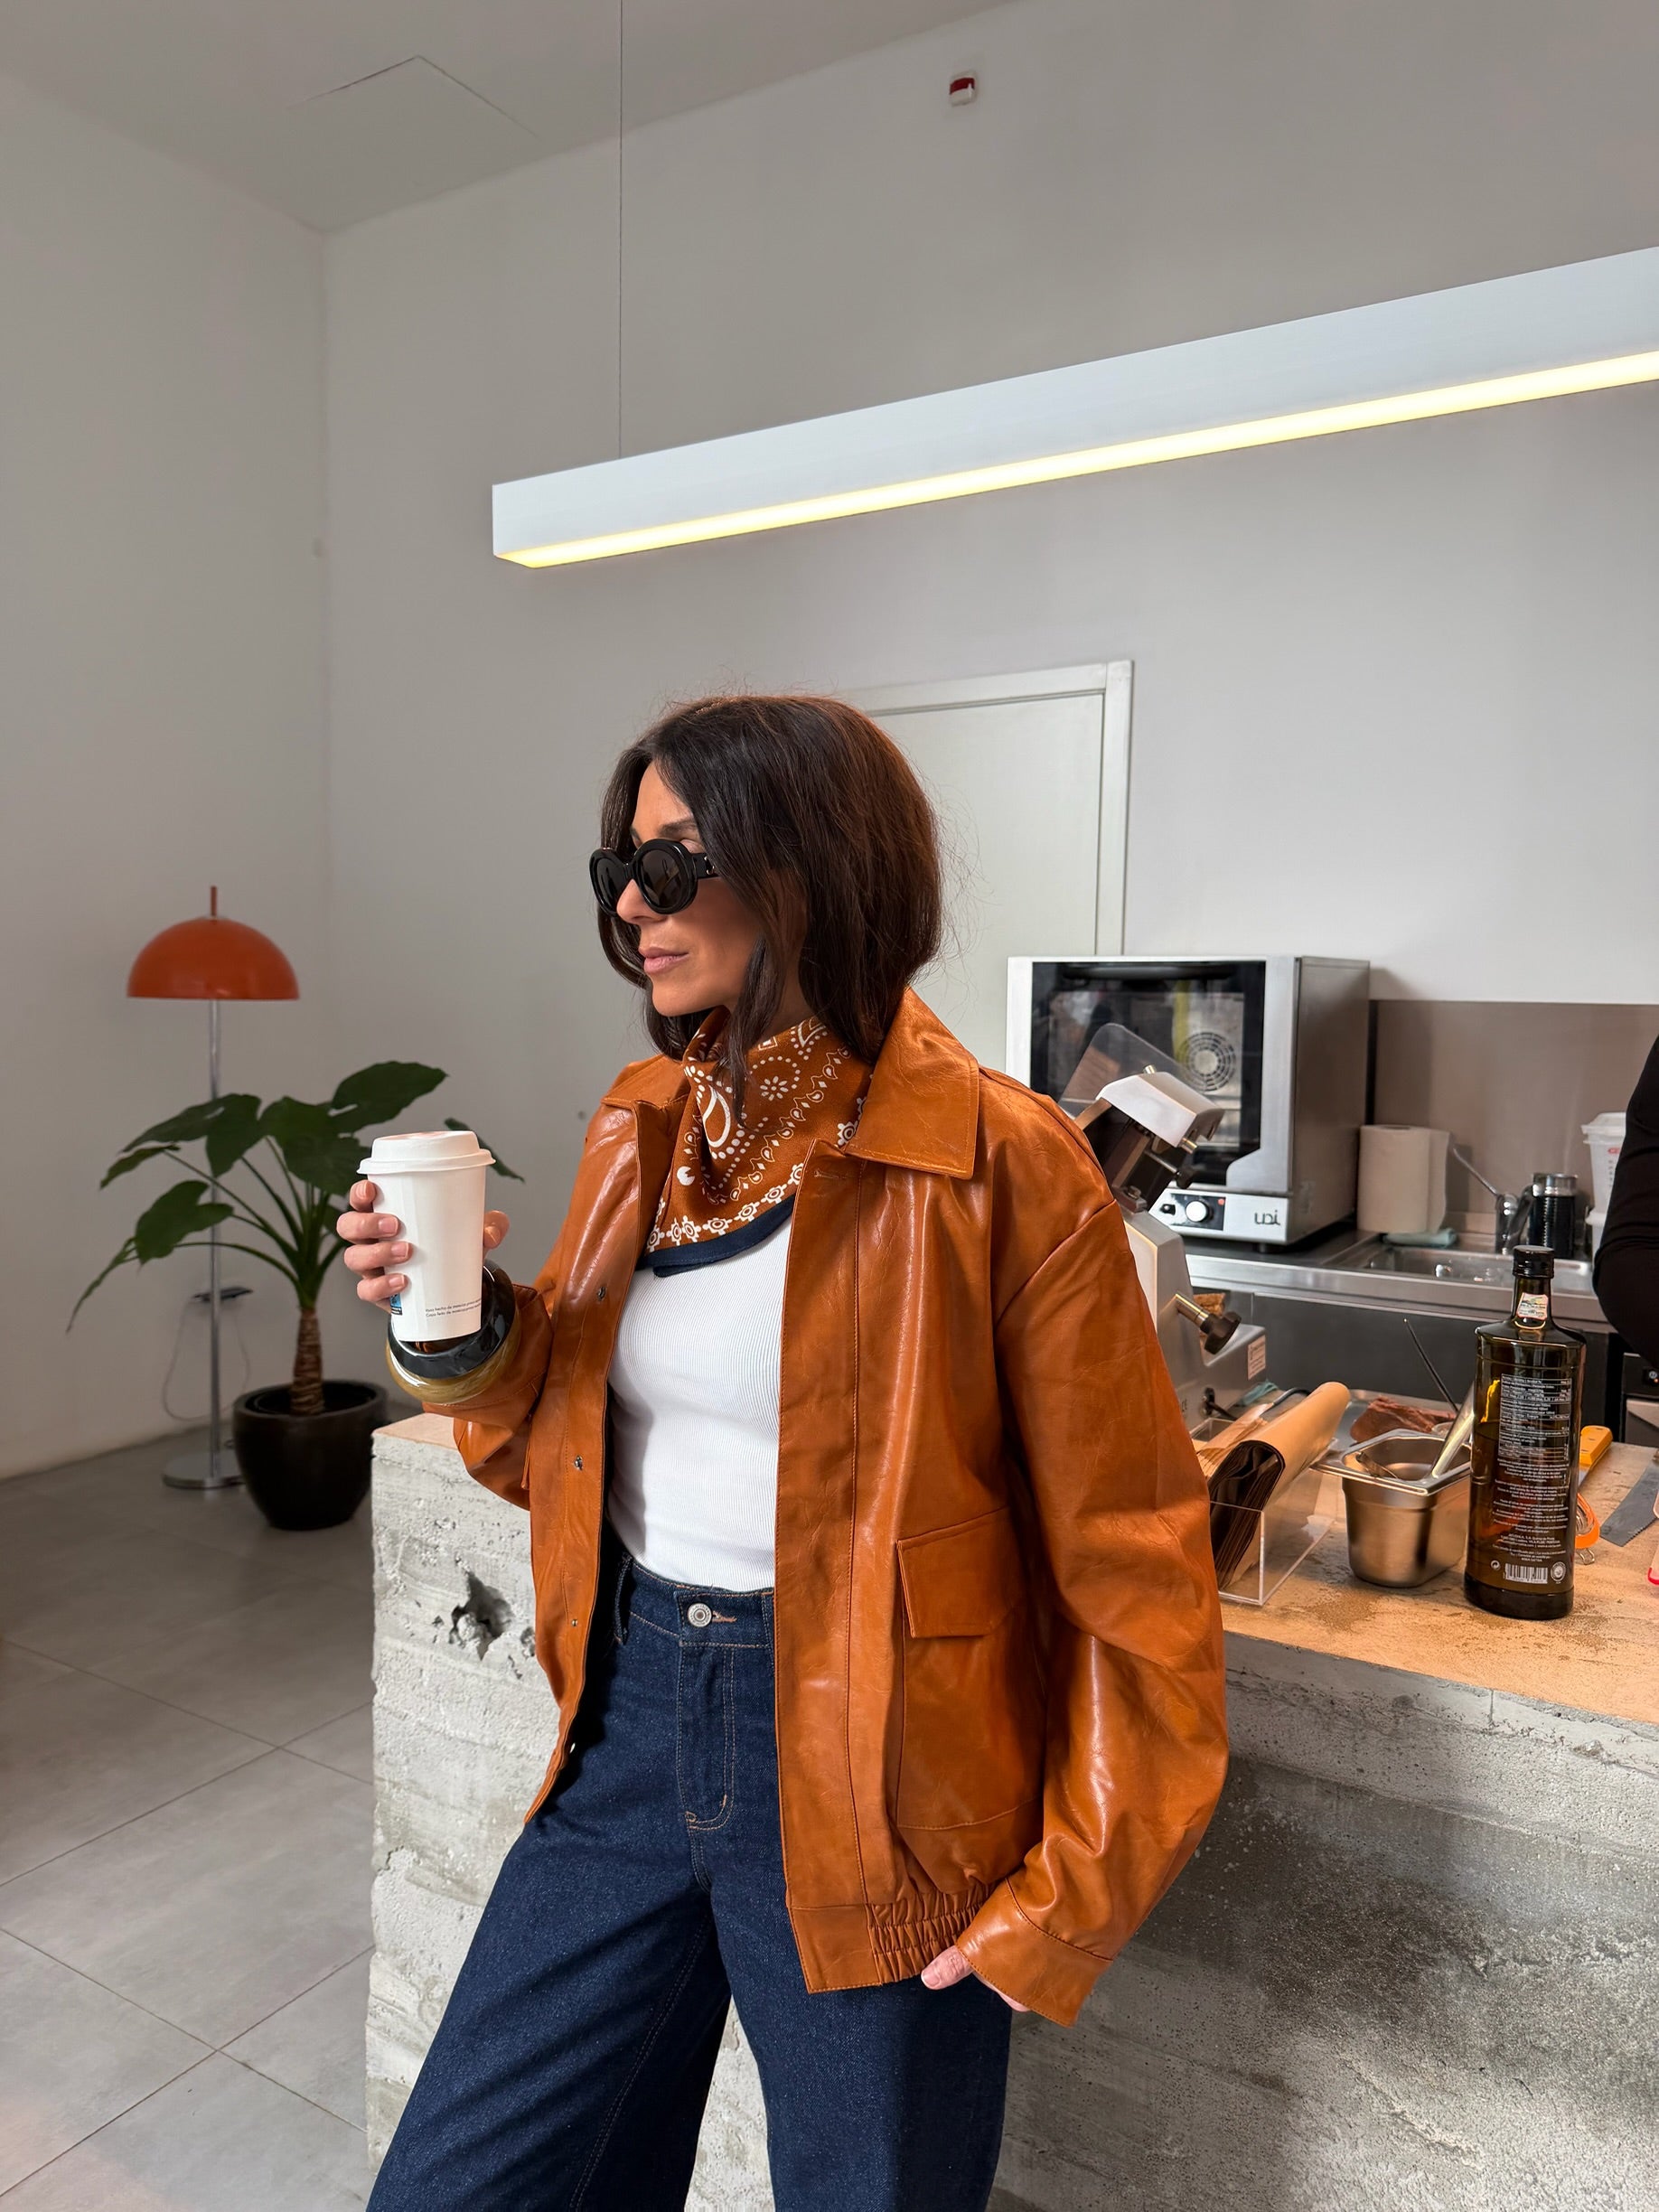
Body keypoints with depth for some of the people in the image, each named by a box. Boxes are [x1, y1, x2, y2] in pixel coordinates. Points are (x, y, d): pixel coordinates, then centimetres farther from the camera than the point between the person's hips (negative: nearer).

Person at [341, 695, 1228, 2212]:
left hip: (863, 1769, -5)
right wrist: (466, 1332, -8)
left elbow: (1126, 1561, -12)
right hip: (634, 1719, 6)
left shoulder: (997, 1165, -17)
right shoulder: (640, 1127, 2)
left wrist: (1070, 1893, -10)